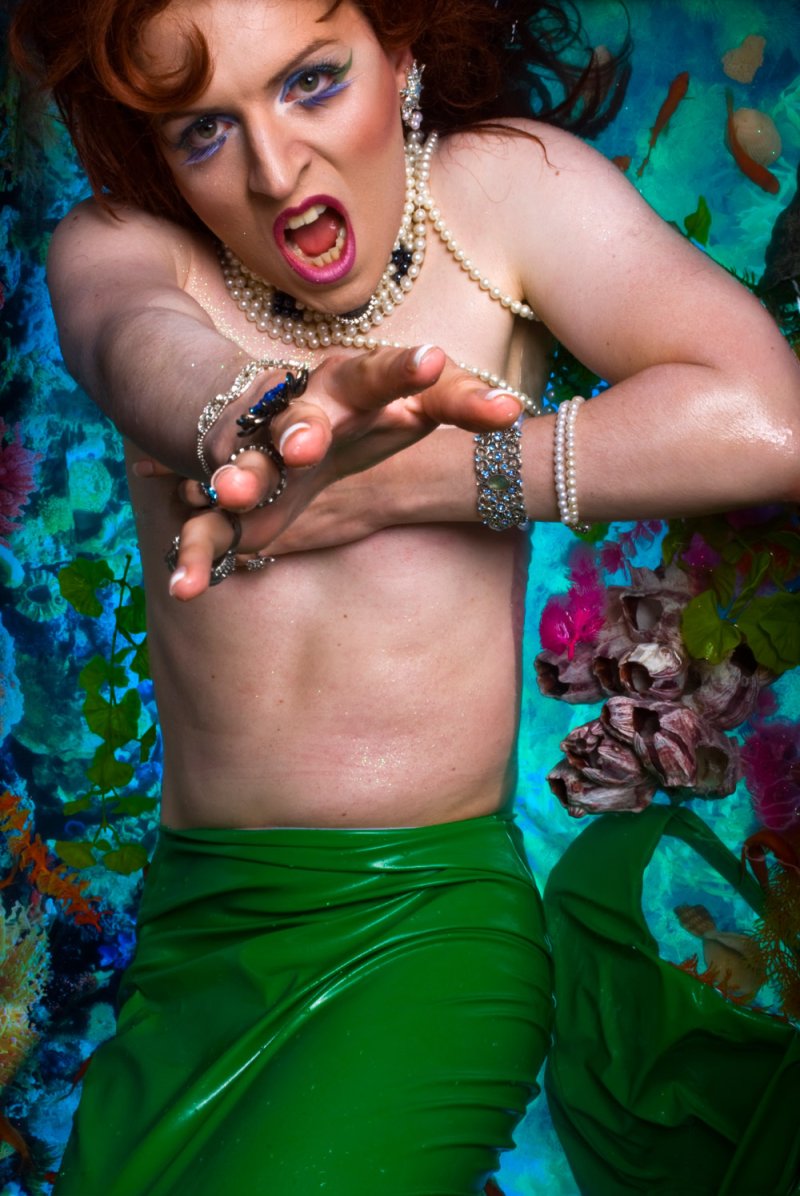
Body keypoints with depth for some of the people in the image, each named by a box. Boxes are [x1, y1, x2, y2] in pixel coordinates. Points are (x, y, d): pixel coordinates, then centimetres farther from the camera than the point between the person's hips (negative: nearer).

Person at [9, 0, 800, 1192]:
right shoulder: (114, 243, 3)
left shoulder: (502, 185, -4)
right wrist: (270, 423, -47)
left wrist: (386, 486, -17)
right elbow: (142, 347, -23)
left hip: (431, 920, -3)